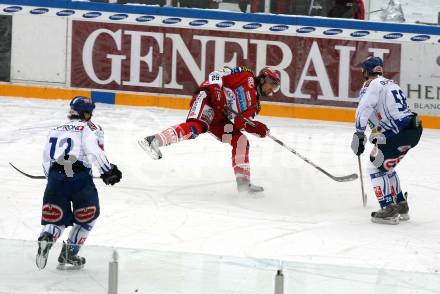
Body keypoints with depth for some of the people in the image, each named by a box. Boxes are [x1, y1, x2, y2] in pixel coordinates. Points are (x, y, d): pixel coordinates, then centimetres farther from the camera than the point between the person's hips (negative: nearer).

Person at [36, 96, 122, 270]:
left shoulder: (55, 130, 25)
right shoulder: (88, 128, 8)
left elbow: (46, 160, 22)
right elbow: (94, 151, -10)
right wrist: (108, 171, -7)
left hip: (55, 176, 4)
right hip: (80, 176, -4)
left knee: (56, 217, 12)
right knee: (87, 216, 18)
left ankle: (46, 237, -21)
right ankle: (69, 253, 12)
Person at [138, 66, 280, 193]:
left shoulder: (254, 104, 26)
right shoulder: (246, 76, 5)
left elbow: (240, 122, 14)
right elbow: (217, 76, -4)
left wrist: (256, 127, -3)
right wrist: (216, 90, -22)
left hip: (219, 119, 9)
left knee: (241, 140, 3)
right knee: (196, 127, -35)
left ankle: (243, 182, 6)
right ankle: (155, 141, -49)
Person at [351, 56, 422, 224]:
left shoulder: (372, 84, -4)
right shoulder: (390, 84, 26)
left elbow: (364, 109, -17)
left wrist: (359, 134, -16)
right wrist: (377, 134, 36)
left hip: (399, 133, -9)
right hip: (414, 129, 9)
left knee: (376, 168, -3)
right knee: (386, 167, 23)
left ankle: (389, 209, -10)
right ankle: (401, 206, 27)